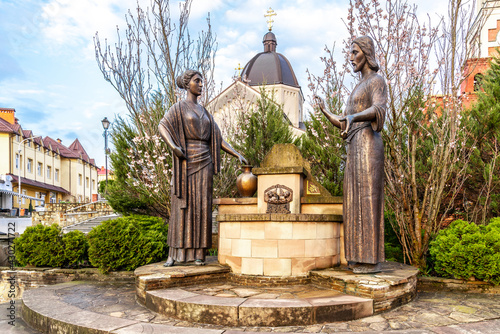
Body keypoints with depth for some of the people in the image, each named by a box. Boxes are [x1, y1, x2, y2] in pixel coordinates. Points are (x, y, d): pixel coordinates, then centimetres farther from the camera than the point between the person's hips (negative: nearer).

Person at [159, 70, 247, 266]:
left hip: (204, 163, 4)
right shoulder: (178, 108, 5)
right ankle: (175, 254, 3)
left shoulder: (204, 112, 20)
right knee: (182, 205, -4)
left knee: (202, 207, 0)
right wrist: (173, 146, -28)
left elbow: (217, 139, 16)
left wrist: (237, 154, 6)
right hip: (186, 162, -4)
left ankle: (199, 253, 4)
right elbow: (162, 126, -11)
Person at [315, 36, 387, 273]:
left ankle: (372, 259, -5)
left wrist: (353, 116, -38)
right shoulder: (359, 87, 26)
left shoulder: (377, 81, 0)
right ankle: (359, 257, 12)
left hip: (367, 144, -9)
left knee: (367, 199, -10)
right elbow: (344, 124, 24)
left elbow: (379, 109, -22)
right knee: (355, 200, 6)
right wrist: (324, 111, 22)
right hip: (354, 148, 9)